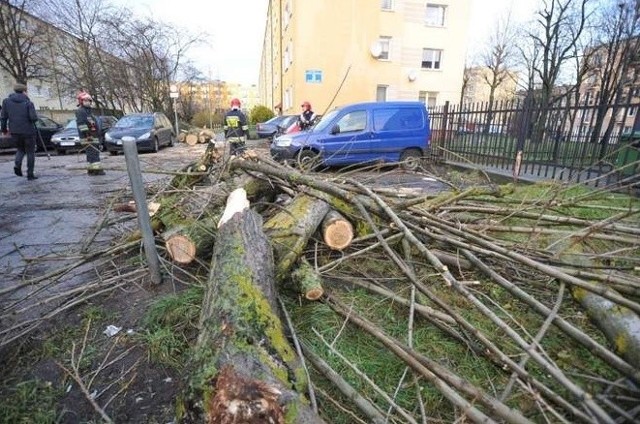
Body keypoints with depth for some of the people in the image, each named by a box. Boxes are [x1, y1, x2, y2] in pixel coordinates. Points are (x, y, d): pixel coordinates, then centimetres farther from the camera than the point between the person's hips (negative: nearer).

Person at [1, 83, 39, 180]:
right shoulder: (28, 103, -8)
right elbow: (34, 118, -18)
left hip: (15, 131, 4)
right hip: (28, 131, -4)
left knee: (20, 149, 23)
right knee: (30, 152, 6)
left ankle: (17, 165, -3)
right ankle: (30, 174, 5)